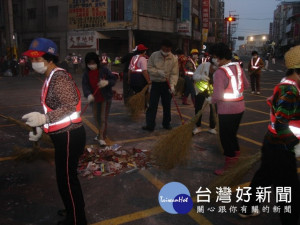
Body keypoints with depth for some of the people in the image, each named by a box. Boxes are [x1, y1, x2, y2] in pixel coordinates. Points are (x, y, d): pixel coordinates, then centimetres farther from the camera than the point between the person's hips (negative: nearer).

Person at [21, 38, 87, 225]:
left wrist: (44, 118, -34)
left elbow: (71, 106, -27)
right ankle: (76, 210, 44)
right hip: (64, 135, 11)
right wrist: (41, 127, 18)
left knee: (66, 180, 1)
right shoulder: (52, 77, 14)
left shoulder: (59, 78, -18)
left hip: (69, 136, -11)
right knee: (68, 176, 24)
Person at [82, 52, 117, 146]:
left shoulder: (104, 70, -14)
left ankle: (101, 137, 6)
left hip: (105, 98, -4)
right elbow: (85, 85, -14)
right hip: (95, 98, 5)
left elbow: (114, 79, -9)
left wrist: (107, 82, -31)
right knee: (96, 117, 18)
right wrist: (88, 94, -34)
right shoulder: (86, 73, -5)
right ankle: (101, 134, 39)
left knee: (103, 118, -3)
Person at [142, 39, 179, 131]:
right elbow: (149, 68, -3)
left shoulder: (174, 59, -6)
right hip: (156, 83, -1)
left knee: (167, 105, 10)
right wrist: (159, 72, -18)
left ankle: (166, 123, 25)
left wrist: (172, 85, -23)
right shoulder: (154, 55, -4)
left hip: (167, 84, 1)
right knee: (152, 105, -5)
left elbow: (174, 74, -9)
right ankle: (150, 125, -3)